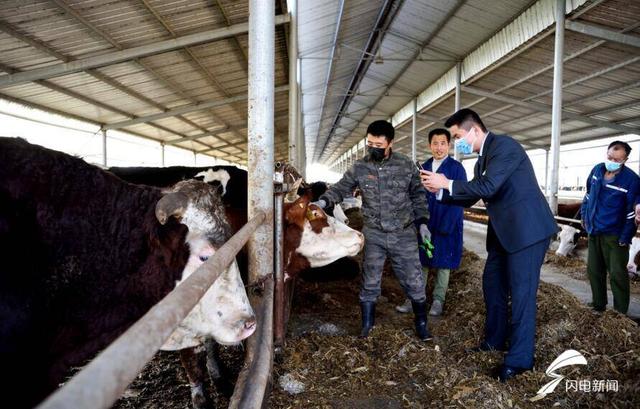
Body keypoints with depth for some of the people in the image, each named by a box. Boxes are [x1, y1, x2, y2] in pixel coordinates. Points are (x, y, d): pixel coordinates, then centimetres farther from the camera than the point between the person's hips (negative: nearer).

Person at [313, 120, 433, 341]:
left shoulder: (407, 165, -4)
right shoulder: (360, 167, -4)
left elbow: (417, 195, 6)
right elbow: (341, 188, 1)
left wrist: (422, 222, 2)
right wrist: (323, 201, -17)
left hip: (404, 234, 0)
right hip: (373, 234, 1)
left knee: (414, 281, 7)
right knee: (370, 281, 9)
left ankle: (421, 324, 28)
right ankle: (367, 325, 27)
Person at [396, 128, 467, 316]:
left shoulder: (457, 168, -7)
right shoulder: (424, 167, 8)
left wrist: (446, 226, -17)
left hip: (447, 225, -4)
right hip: (425, 224, 4)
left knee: (443, 262, 9)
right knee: (421, 260, 8)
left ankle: (438, 300, 21)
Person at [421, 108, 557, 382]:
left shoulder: (504, 145, -15)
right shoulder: (482, 160, 13)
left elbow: (487, 187, -26)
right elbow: (470, 198, 17)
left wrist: (447, 183, -18)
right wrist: (440, 191, 4)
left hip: (527, 228, -10)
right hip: (503, 232, 10)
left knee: (521, 292, -4)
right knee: (492, 284, 15)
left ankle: (520, 358, 8)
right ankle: (495, 339, 32)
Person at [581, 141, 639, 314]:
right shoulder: (597, 170, 1)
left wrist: (625, 238, -15)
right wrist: (584, 214, 17)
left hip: (614, 235, -6)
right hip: (594, 231, 6)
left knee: (617, 275, 0)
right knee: (594, 271, 14)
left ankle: (621, 314, 13)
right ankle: (598, 306, 30)